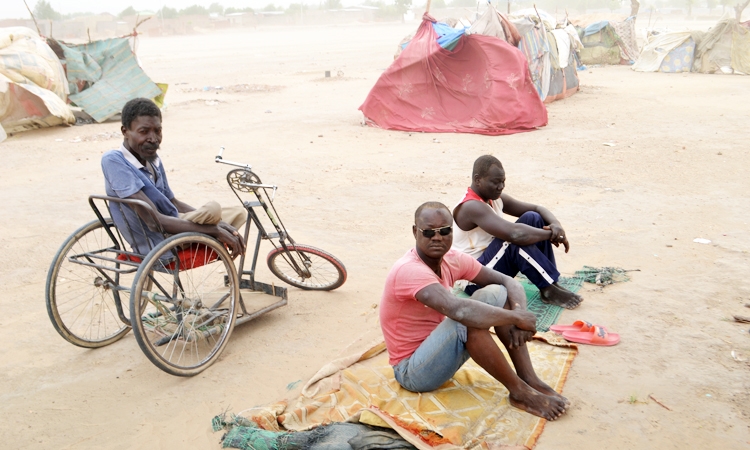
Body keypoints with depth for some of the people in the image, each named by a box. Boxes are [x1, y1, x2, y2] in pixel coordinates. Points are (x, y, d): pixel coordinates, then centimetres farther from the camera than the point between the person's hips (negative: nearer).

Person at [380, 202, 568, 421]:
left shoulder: (452, 260, -3)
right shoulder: (409, 270, -28)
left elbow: (509, 282, -2)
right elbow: (458, 310, -42)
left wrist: (519, 313, -23)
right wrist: (517, 317, -30)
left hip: (439, 353, 8)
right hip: (411, 371, -8)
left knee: (495, 293, -7)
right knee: (467, 319, -33)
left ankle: (530, 380, -9)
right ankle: (520, 392, -15)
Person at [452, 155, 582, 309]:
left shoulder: (495, 198, 4)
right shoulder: (471, 207, -25)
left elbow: (537, 209, 6)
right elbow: (514, 233, -38)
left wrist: (556, 224, -16)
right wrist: (551, 233, -24)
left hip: (494, 265, 9)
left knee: (532, 218, -4)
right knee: (517, 239, -31)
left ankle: (549, 286, -6)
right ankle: (550, 290, -15)